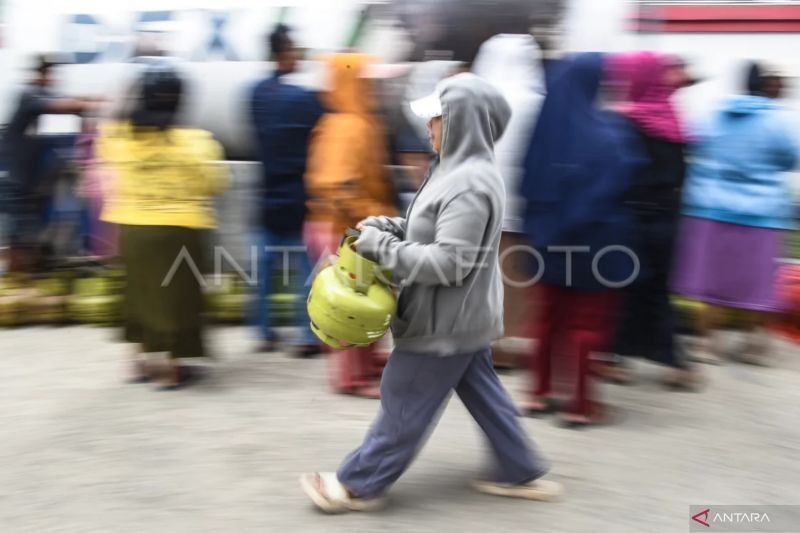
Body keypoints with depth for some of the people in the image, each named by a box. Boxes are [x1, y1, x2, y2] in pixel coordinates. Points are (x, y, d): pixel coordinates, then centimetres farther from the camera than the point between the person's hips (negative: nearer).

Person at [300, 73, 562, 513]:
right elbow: (434, 231, 17)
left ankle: (359, 485, 17)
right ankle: (521, 473, 31)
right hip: (465, 315, 10)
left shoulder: (469, 185, -26)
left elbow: (449, 262, -28)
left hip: (447, 321, -10)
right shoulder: (466, 170, 8)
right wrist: (389, 227, 1)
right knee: (482, 394, 20)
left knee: (403, 404, 3)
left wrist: (382, 248, -23)